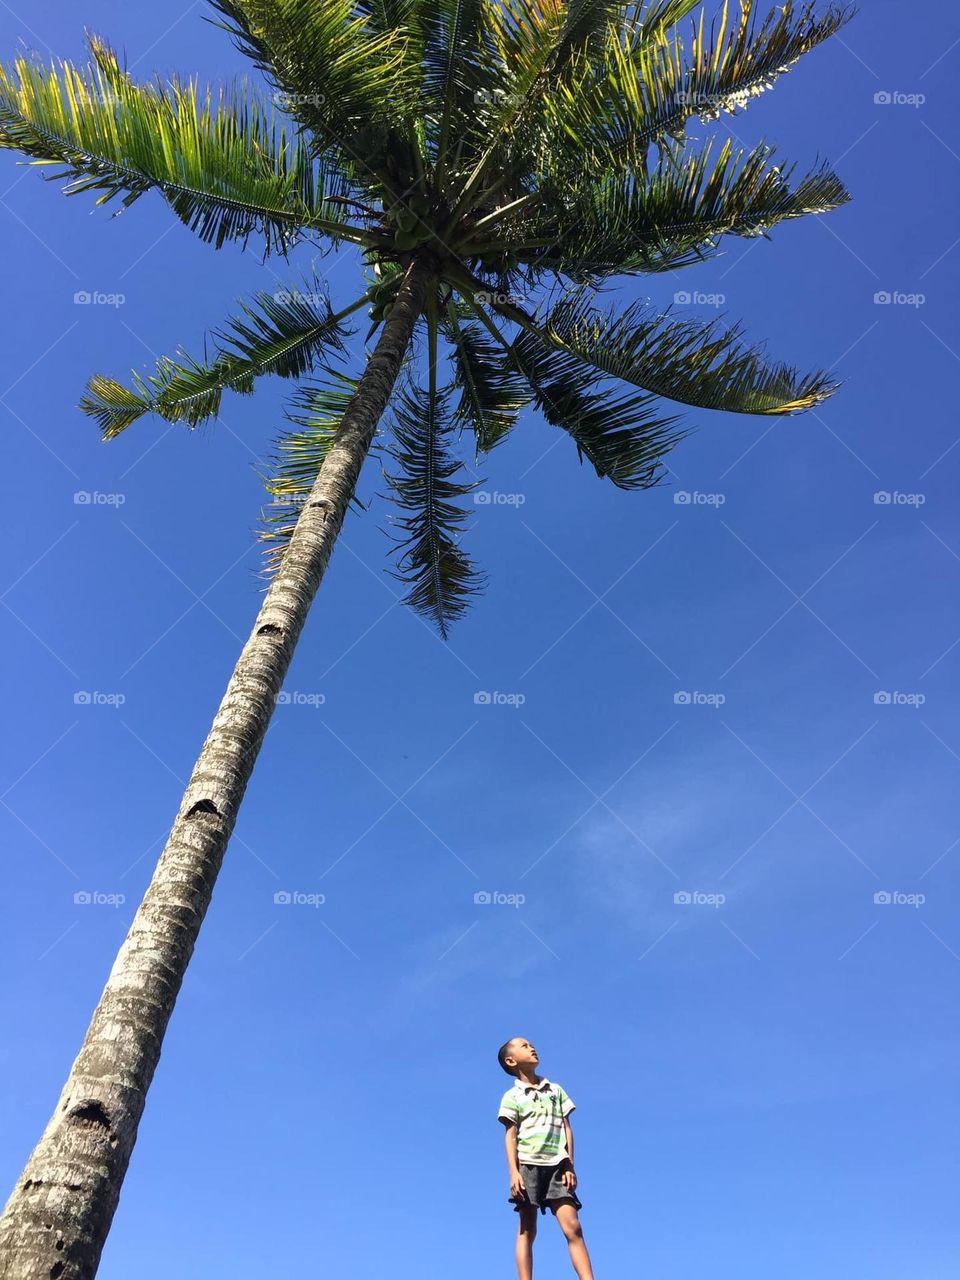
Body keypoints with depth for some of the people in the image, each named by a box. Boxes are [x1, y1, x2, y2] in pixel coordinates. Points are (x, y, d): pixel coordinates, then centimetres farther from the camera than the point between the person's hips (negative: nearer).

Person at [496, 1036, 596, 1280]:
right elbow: (511, 1136, 0)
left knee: (573, 1227, -10)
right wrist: (514, 1172, -12)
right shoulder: (512, 1096, 7)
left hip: (557, 1166, 2)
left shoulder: (556, 1090, 18)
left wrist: (570, 1166, 6)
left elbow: (567, 1129, 15)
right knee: (527, 1230, -3)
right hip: (528, 1165, -2)